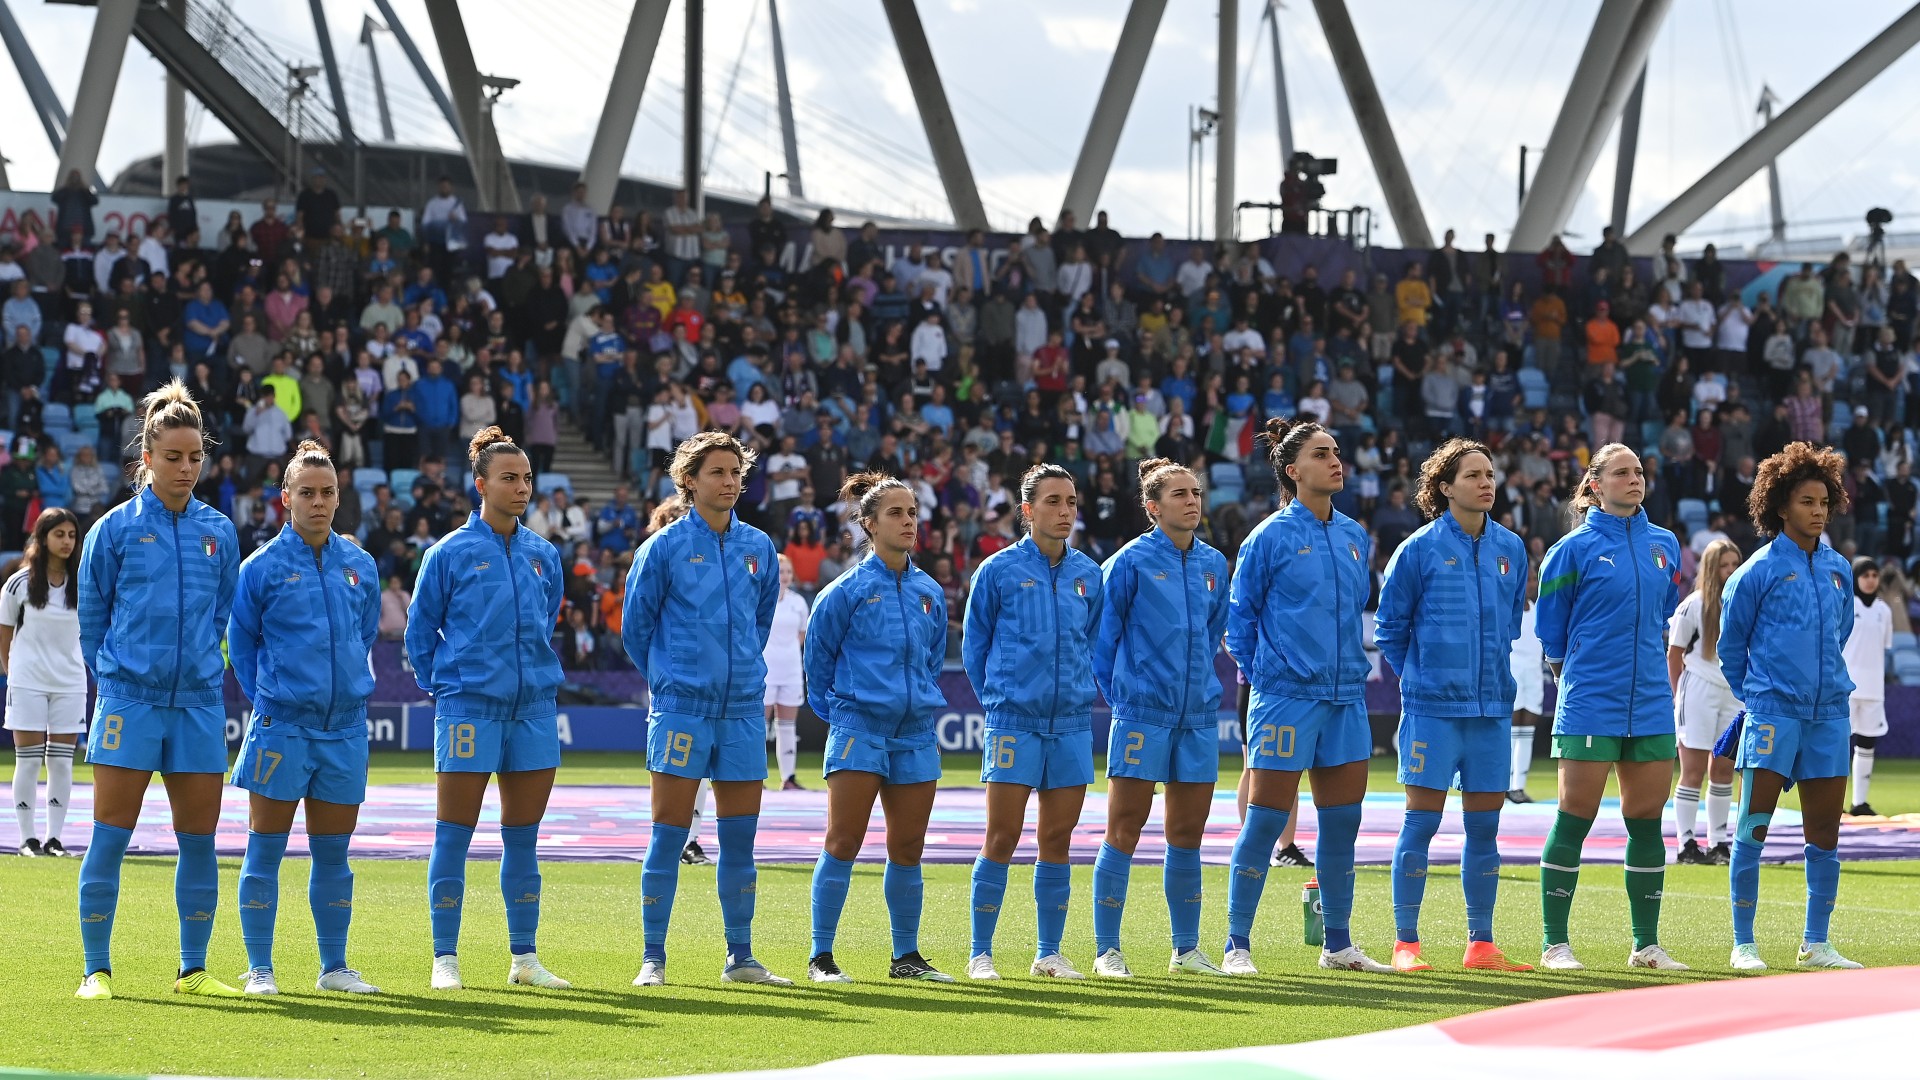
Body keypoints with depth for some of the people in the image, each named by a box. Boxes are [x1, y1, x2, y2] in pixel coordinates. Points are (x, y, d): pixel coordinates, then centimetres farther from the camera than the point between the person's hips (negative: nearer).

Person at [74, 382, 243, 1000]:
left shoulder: (218, 533, 8)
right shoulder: (115, 529, -1)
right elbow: (91, 621, 6)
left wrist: (200, 671, 14)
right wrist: (118, 677, 8)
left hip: (198, 703, 3)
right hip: (127, 703, -3)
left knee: (199, 840, 5)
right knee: (110, 838, -3)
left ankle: (193, 969, 14)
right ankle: (97, 969, 3)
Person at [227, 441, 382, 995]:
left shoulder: (360, 566, 8)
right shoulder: (262, 567, -4)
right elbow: (239, 641, 5)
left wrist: (352, 690, 14)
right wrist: (266, 699, 3)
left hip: (345, 727, 4)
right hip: (281, 727, -4)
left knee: (333, 854, 8)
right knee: (265, 851, 0)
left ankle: (334, 966, 15)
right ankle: (259, 968, 4)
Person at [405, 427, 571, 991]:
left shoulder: (544, 556, 9)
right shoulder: (450, 553, -3)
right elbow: (419, 630, 4)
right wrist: (446, 688, 3)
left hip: (533, 710, 4)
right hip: (468, 709, -4)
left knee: (523, 837, 8)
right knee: (454, 836, -2)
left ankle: (525, 957, 14)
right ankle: (445, 959, 2)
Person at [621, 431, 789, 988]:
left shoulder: (758, 547, 8)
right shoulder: (664, 547, -5)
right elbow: (635, 626, 4)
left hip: (743, 710, 4)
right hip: (681, 709, -4)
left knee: (740, 839, 6)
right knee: (668, 838, -3)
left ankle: (740, 957, 14)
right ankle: (652, 958, 2)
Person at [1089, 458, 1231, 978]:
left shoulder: (1213, 564, 9)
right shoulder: (1130, 561, -6)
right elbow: (1103, 634, -1)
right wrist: (1119, 696, 2)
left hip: (1198, 716, 5)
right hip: (1142, 715, -5)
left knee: (1187, 835, 9)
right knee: (1124, 831, -3)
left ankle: (1186, 949, 16)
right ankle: (1107, 950, 0)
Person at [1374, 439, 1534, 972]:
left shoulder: (1510, 549, 8)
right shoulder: (1420, 549, -5)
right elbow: (1389, 627, 2)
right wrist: (1422, 676, 5)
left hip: (1492, 706, 4)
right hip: (1433, 706, -4)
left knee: (1484, 826, 7)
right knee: (1421, 823, -3)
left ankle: (1481, 944, 12)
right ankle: (1405, 944, 1)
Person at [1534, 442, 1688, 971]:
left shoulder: (1663, 545, 10)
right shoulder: (1575, 548, -5)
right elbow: (1549, 627, 4)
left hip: (1650, 704, 5)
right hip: (1589, 705, -5)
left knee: (1647, 821, 7)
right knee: (1574, 819, -4)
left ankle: (1647, 943, 14)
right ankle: (1554, 943, 2)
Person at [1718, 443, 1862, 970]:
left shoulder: (1838, 569, 10)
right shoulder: (1759, 570, -5)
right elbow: (1731, 643, 5)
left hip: (1828, 714, 5)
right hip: (1772, 713, -5)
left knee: (1824, 832, 7)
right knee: (1752, 828, -5)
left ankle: (1816, 943, 15)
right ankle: (1743, 944, 0)